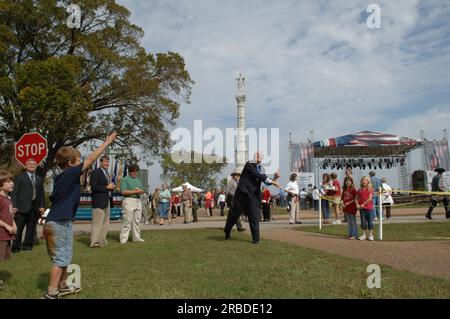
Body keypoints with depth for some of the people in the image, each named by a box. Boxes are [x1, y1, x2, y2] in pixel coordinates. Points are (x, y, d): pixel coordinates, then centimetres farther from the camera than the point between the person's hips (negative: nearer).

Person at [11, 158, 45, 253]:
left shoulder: (39, 179, 18)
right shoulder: (19, 177, 5)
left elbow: (41, 194, 16)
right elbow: (14, 192, -1)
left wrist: (42, 206, 5)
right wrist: (14, 206, -10)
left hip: (35, 207, 4)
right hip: (22, 206, -4)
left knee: (31, 227, 7)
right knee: (18, 228, 0)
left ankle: (27, 245, 15)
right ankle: (15, 247, 7)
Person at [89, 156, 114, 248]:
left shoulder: (107, 173, 19)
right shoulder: (95, 172, -9)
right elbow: (94, 187, -17)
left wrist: (111, 186, 6)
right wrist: (107, 187, -17)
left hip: (107, 201, 9)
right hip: (99, 202, -9)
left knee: (105, 222, 12)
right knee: (97, 222, -7)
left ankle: (102, 241, 20)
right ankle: (94, 242, -3)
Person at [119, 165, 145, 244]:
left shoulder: (138, 180, 20)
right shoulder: (125, 179, -1)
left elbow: (143, 191, 15)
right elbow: (124, 192, -12)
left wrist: (139, 190, -8)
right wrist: (135, 191, -12)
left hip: (138, 201, 7)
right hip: (129, 201, -7)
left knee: (137, 220, 8)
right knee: (127, 220, -9)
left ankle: (136, 237, 15)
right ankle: (123, 238, -5)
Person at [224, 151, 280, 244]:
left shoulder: (260, 169, 12)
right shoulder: (249, 164, -6)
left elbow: (266, 181, 10)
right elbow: (257, 175, -19)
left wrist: (274, 179, -8)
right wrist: (271, 181, -20)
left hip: (253, 195, 5)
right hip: (242, 193, -4)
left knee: (254, 217, -2)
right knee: (234, 213, 8)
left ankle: (256, 238, 4)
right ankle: (227, 232, 30)